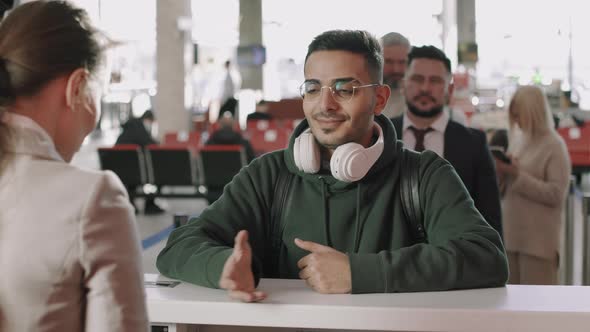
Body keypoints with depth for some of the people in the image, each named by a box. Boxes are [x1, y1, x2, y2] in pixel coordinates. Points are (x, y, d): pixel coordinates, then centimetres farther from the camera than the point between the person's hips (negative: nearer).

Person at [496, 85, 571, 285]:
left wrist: (518, 175, -16)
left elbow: (556, 194, -13)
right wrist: (501, 173, -4)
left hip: (538, 241, -6)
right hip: (510, 236, 6)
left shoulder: (554, 145, -5)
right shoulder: (517, 142, 13)